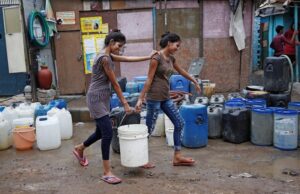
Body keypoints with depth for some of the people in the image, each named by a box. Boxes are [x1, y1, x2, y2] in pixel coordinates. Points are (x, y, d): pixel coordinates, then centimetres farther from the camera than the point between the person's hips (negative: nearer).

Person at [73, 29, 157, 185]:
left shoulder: (108, 56, 11)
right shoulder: (104, 58, -18)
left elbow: (128, 59, 17)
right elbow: (114, 83, -16)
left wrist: (148, 57, 19)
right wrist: (125, 103, -10)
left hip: (103, 99, 10)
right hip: (96, 99, -10)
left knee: (102, 132, 19)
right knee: (108, 133, -10)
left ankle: (79, 149, 44)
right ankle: (107, 172, -1)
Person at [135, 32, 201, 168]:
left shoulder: (171, 58, 11)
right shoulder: (156, 57, -13)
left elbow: (181, 71, 27)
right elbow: (149, 80, -15)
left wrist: (195, 82, 36)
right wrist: (141, 99, -16)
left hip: (165, 97, 9)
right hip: (154, 97, -9)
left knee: (179, 123, 7)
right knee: (149, 129, -1)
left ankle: (177, 157, 16)